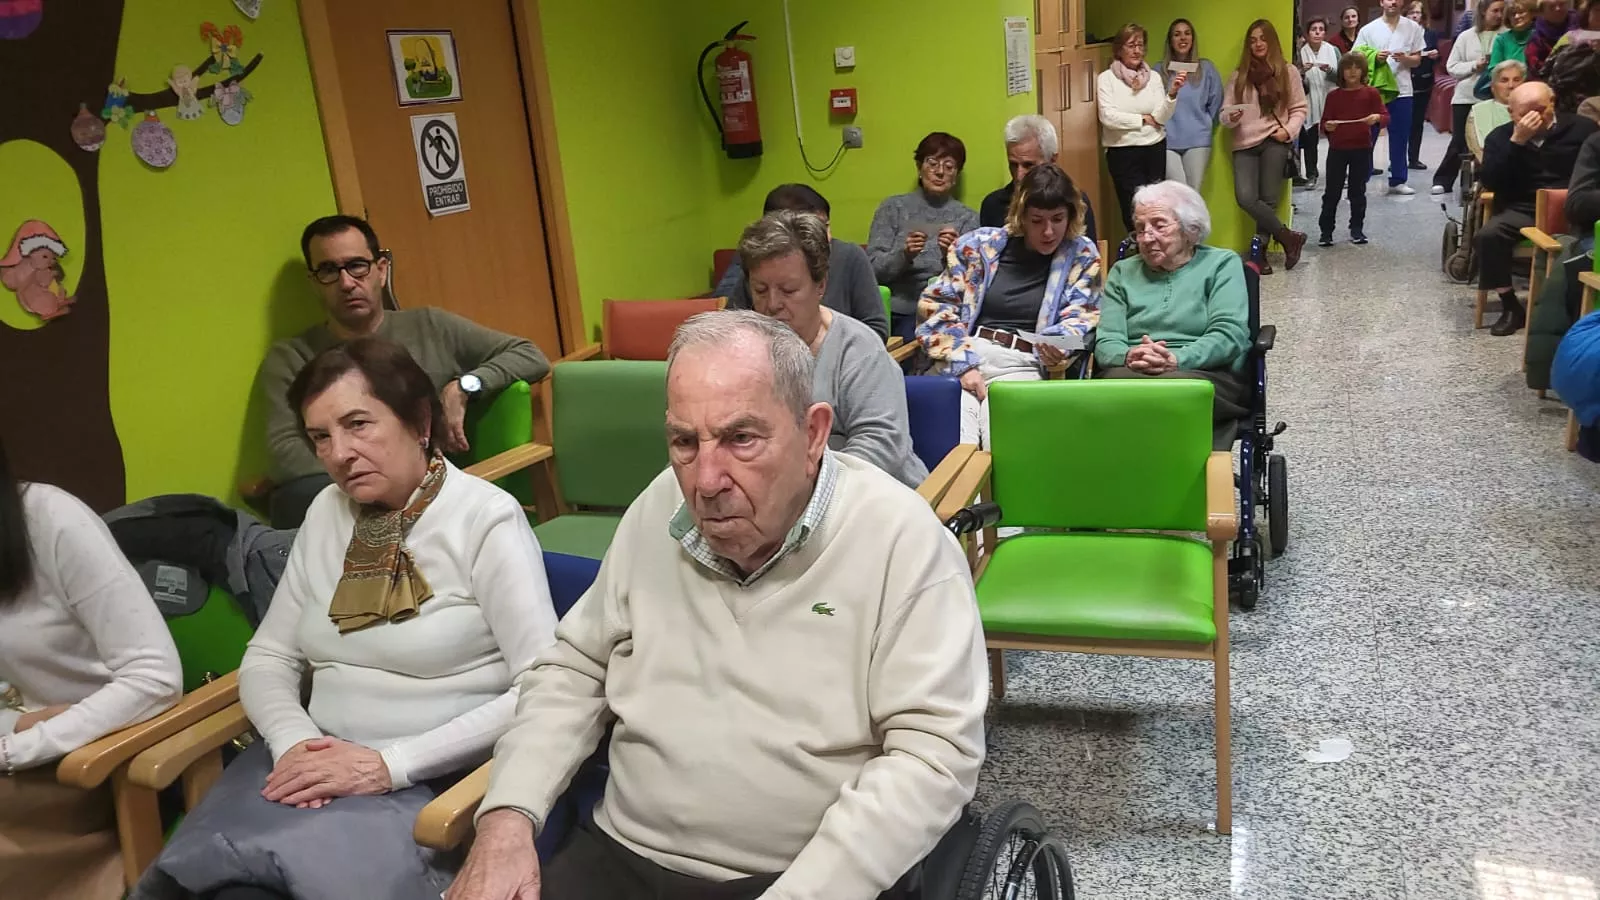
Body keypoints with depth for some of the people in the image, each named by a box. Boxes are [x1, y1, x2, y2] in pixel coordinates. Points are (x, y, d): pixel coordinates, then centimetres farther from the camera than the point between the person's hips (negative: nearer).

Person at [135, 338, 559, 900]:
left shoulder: (487, 518, -9)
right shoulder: (327, 513, 12)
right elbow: (267, 658, 15)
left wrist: (390, 764, -18)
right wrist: (293, 741, -7)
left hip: (438, 779, -5)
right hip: (323, 765, 5)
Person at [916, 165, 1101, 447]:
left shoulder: (1082, 255, 10)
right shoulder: (979, 245, 8)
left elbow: (1081, 318, 7)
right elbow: (936, 306, 6)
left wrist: (1058, 344, -18)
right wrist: (963, 364, -8)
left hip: (1022, 365, 0)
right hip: (964, 356, 0)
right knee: (955, 446, -27)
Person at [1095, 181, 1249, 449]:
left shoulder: (1222, 264, 13)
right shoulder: (1123, 272, 21)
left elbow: (1229, 335, -3)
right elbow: (1106, 342, 8)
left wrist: (1174, 360, -21)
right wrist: (1129, 357, -17)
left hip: (1207, 375, -2)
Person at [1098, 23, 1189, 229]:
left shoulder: (1154, 76, 7)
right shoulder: (1106, 78, -2)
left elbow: (1161, 117, -2)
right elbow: (1108, 117, -14)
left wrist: (1172, 93, -19)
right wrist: (1144, 119, -6)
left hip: (1155, 149, 3)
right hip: (1122, 152, -3)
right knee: (1135, 208, -3)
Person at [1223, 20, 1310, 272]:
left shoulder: (1288, 72, 7)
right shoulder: (1238, 76, 11)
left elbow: (1299, 109, 10)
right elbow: (1225, 115, 8)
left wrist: (1288, 130, -8)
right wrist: (1231, 118, -15)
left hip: (1275, 142, -1)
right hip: (1245, 144, 1)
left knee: (1268, 200, -9)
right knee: (1246, 198, -17)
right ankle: (1289, 237, -5)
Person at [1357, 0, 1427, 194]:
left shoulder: (1413, 28, 7)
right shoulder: (1368, 29, 1)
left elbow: (1417, 60, 8)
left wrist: (1405, 58, -13)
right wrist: (1375, 58, -17)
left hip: (1401, 91, 2)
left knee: (1400, 139, 7)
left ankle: (1398, 180, 14)